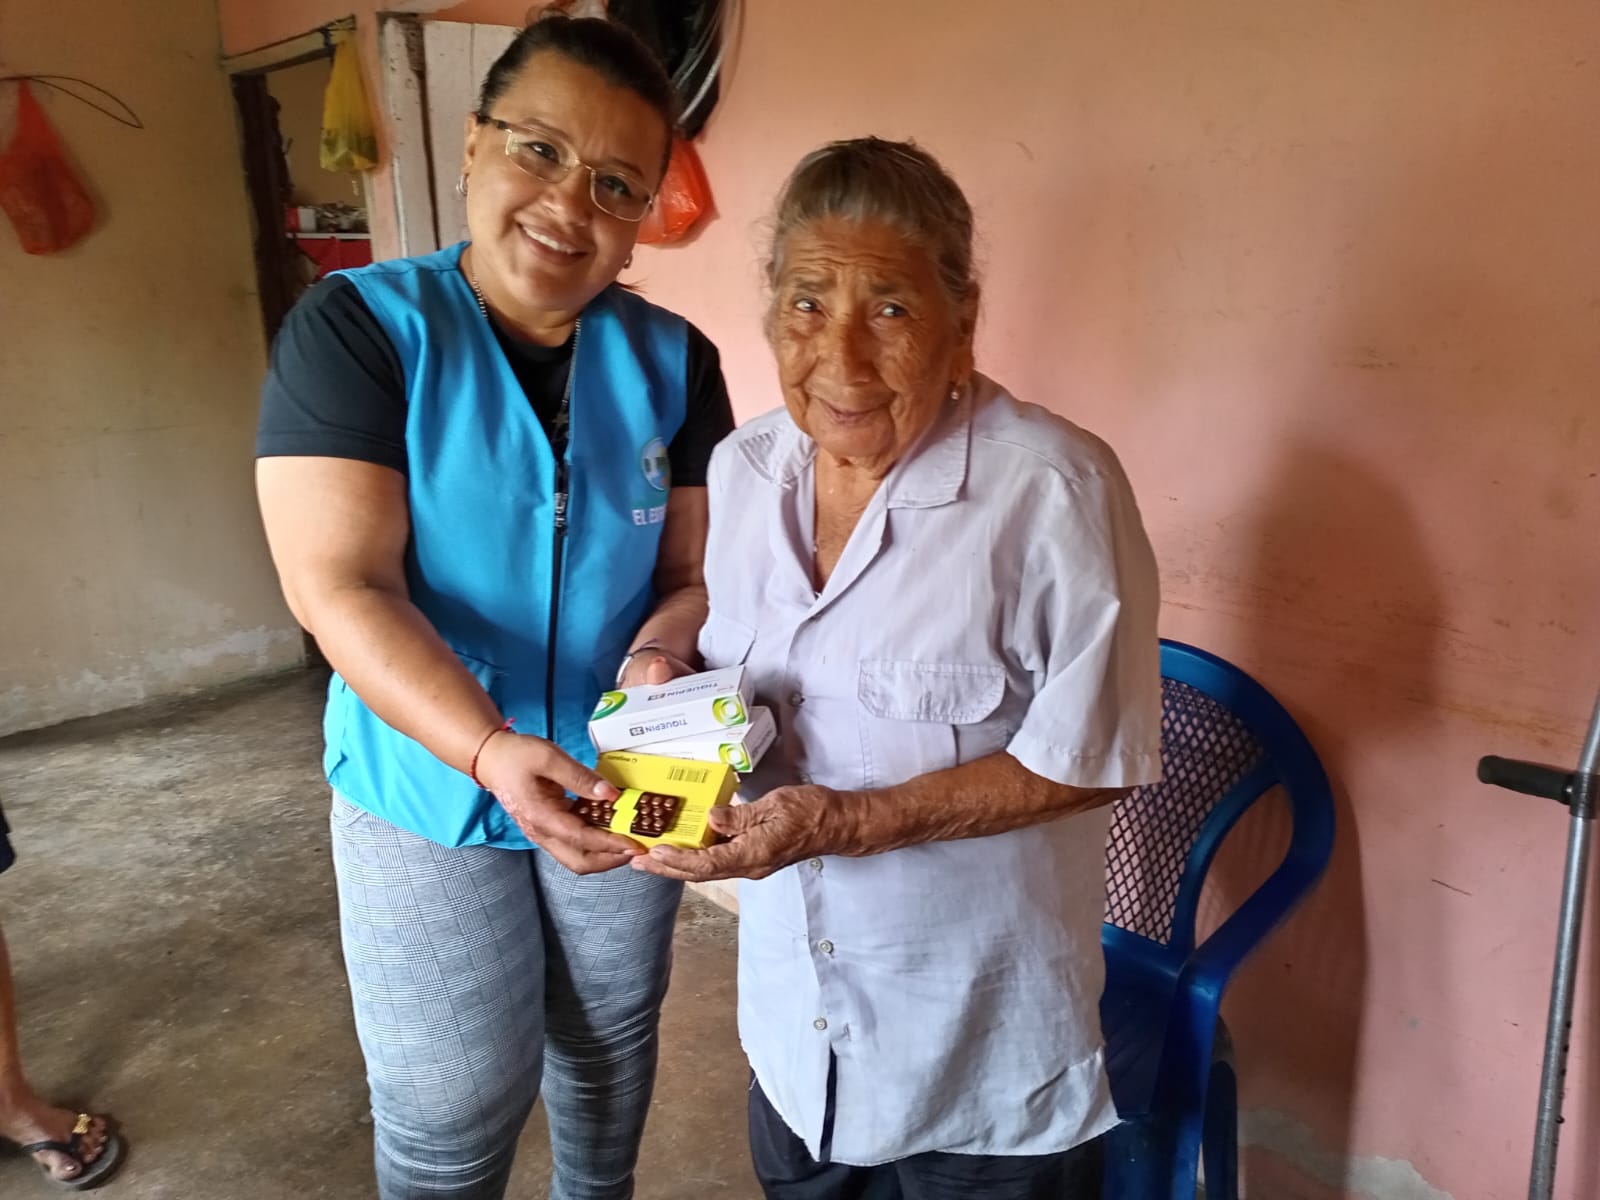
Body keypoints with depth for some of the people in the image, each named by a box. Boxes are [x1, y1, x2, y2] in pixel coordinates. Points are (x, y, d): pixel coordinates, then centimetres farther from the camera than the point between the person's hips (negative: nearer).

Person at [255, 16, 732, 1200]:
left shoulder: (673, 360, -5)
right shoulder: (356, 326, -15)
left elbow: (701, 567, -4)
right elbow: (342, 585, -21)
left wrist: (662, 655, -26)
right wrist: (490, 751, -34)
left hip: (618, 784, 3)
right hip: (427, 790, -3)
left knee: (611, 1055, 23)